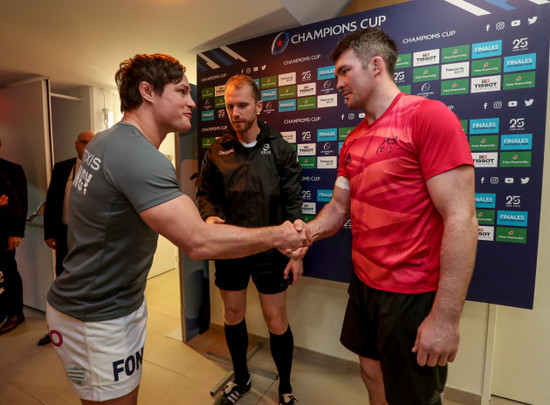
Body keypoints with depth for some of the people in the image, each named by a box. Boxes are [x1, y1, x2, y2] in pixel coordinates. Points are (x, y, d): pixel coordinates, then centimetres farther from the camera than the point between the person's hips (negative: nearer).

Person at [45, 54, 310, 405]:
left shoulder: (106, 141, 4)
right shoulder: (140, 156, -28)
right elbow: (200, 243, -33)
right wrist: (277, 236, -22)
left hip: (121, 304, 9)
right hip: (97, 320, -9)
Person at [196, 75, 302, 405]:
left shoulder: (280, 148, -5)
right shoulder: (217, 151, 2)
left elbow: (294, 204, -6)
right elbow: (206, 193, 11)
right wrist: (209, 216, -12)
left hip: (270, 249, -3)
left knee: (277, 322, 7)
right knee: (233, 316, 17)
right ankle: (241, 378, 44)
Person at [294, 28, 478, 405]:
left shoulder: (429, 116, -15)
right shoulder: (353, 141, 9)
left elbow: (461, 221, -20)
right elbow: (338, 209, 11)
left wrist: (446, 317, -20)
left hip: (414, 296, -7)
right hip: (364, 284, 7)